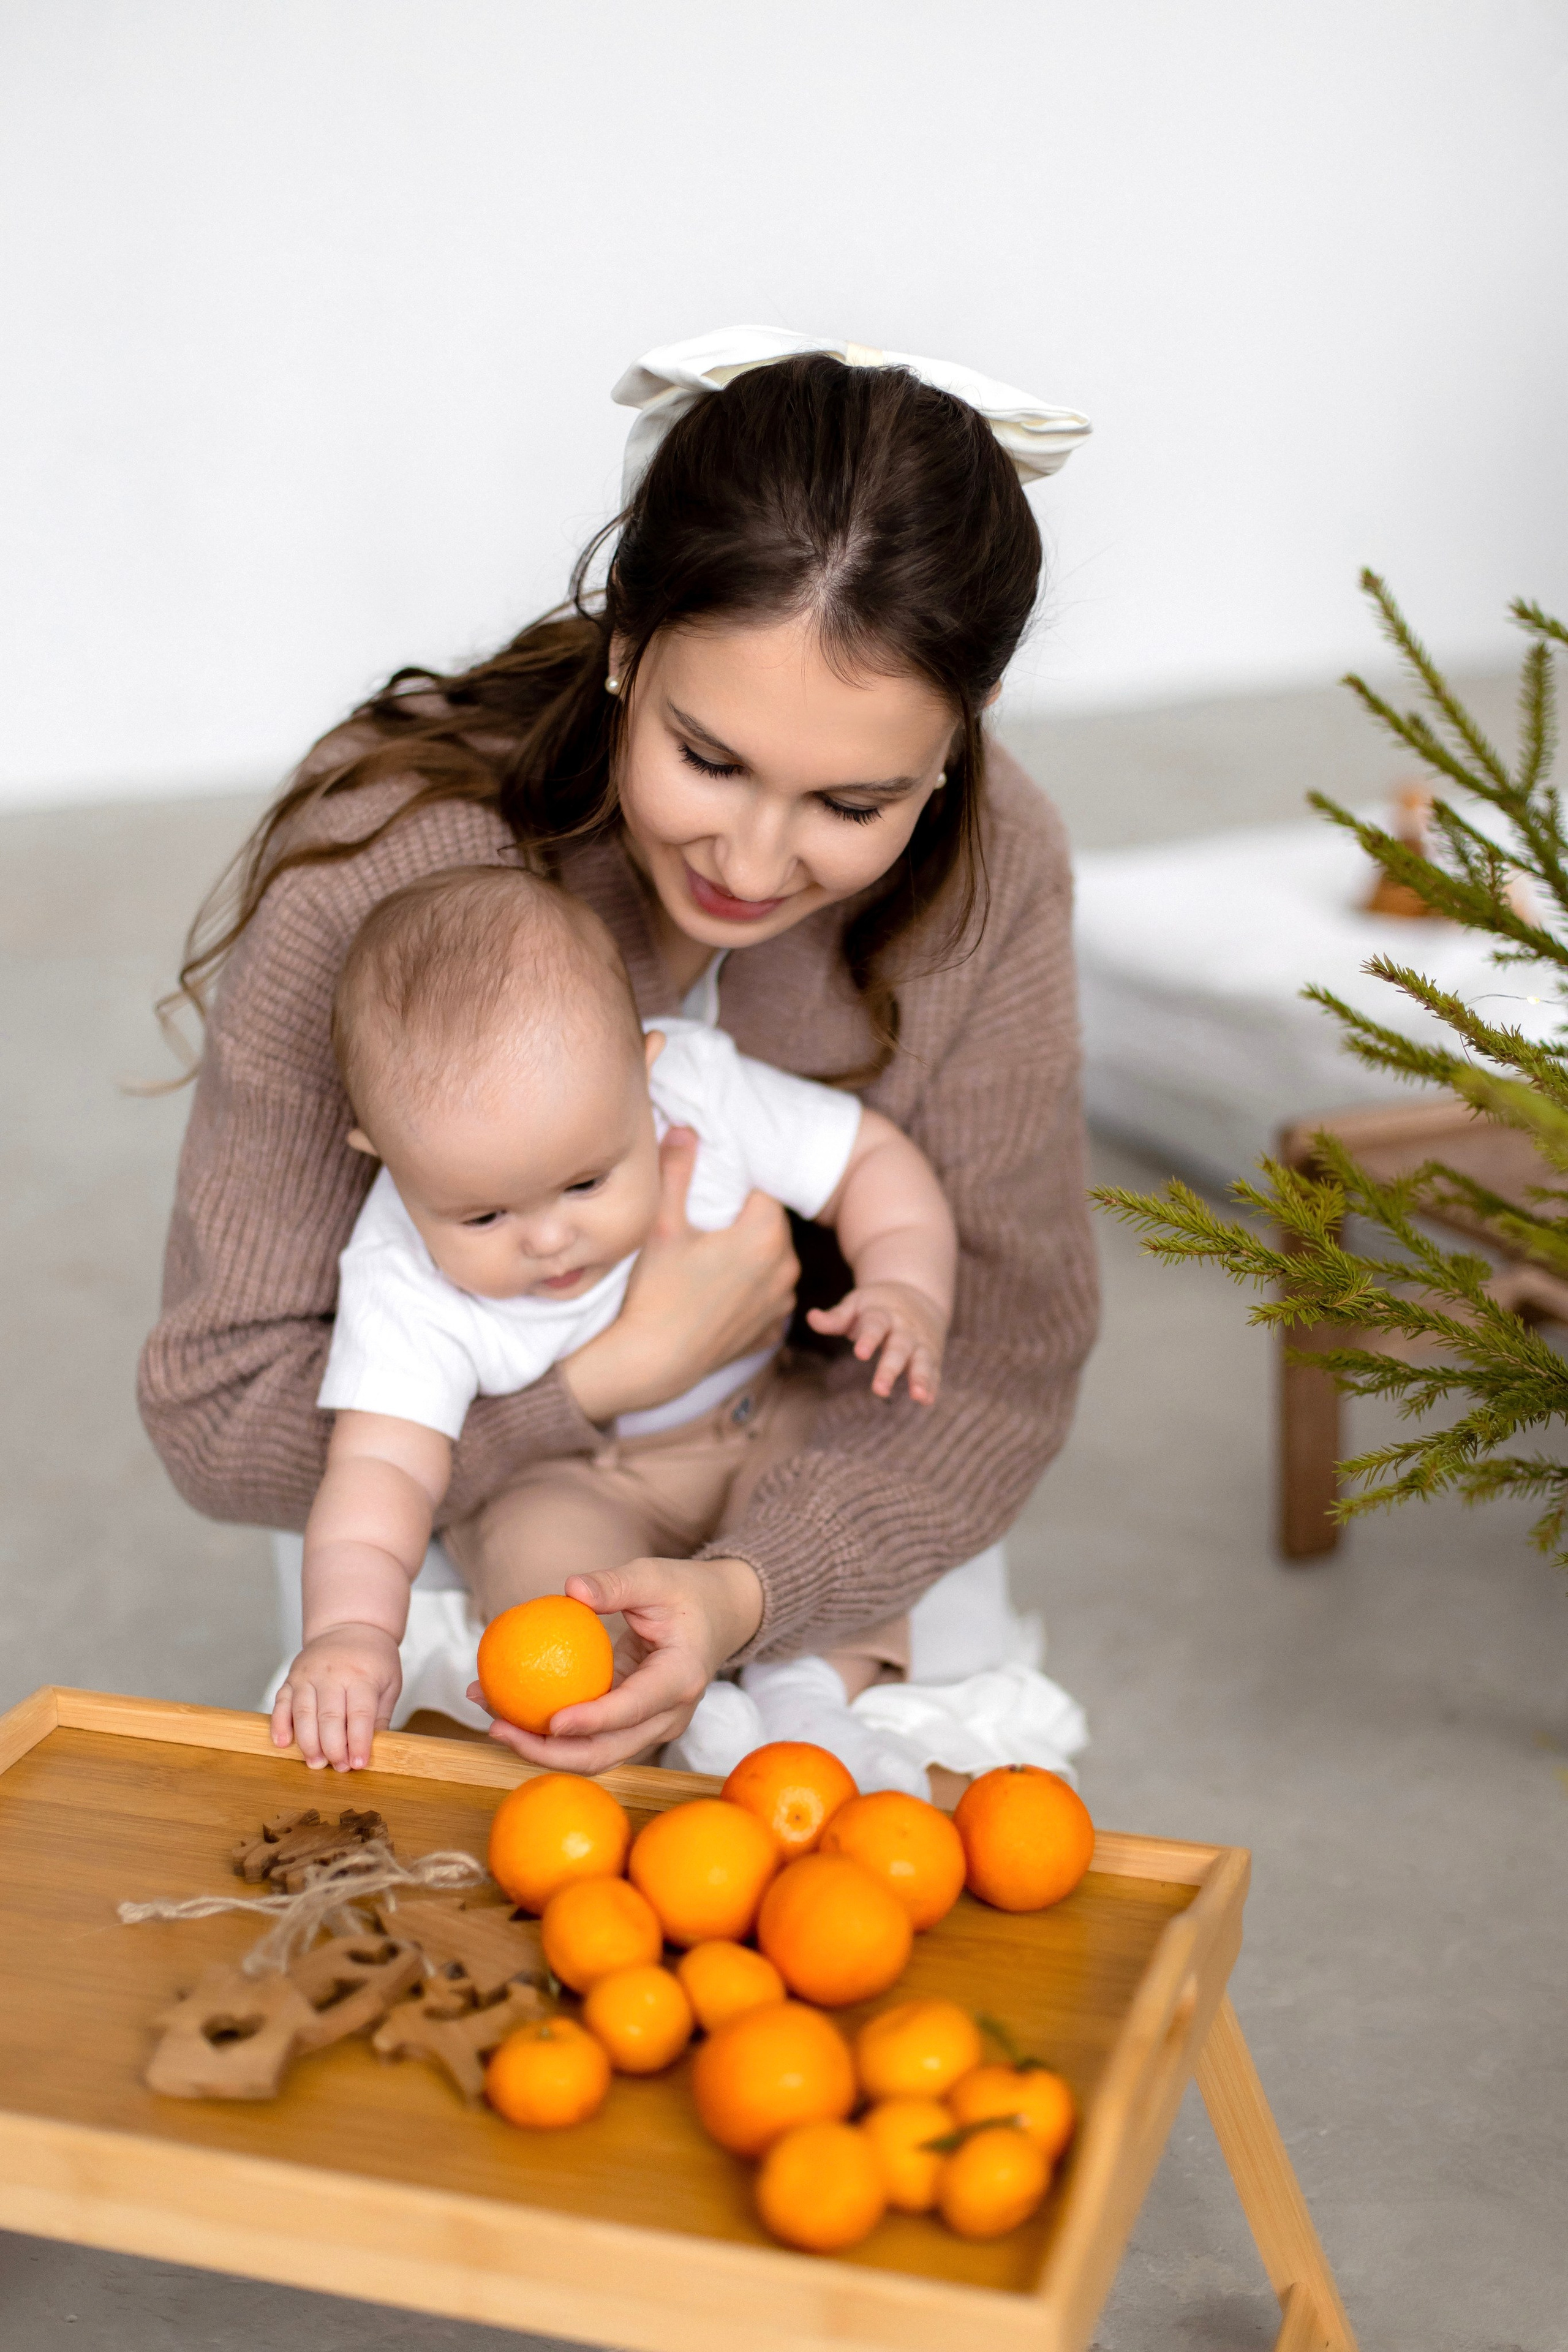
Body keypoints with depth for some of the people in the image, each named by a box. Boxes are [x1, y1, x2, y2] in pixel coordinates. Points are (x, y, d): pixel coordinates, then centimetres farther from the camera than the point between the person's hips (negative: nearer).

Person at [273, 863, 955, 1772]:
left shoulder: (705, 1092, -26)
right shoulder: (405, 1283, -29)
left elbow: (871, 1159, -12)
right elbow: (382, 1467, -34)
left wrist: (908, 1295, -29)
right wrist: (349, 1627, -51)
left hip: (770, 1431, 3)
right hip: (559, 1479, -3)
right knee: (546, 1562, -33)